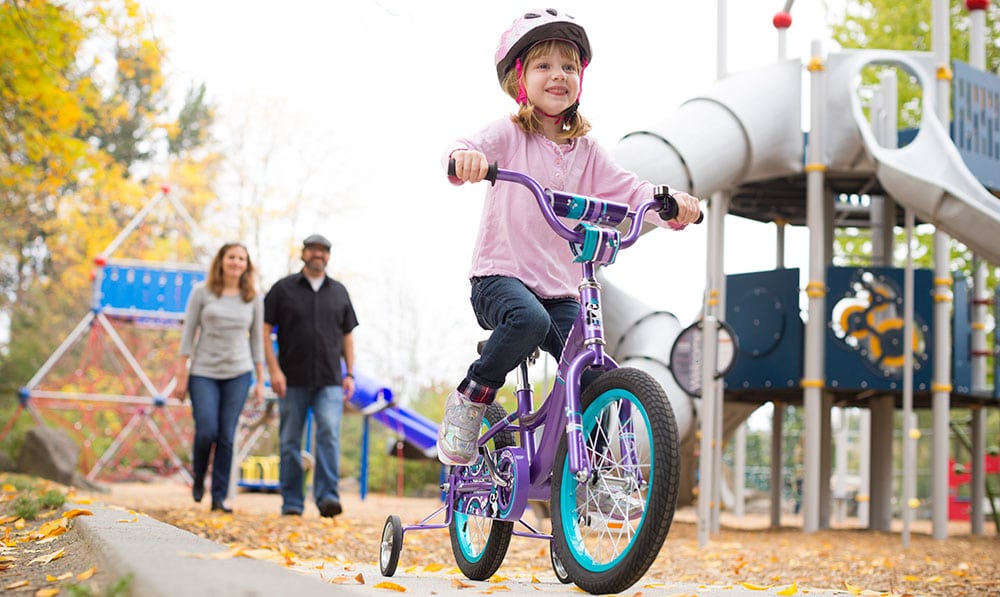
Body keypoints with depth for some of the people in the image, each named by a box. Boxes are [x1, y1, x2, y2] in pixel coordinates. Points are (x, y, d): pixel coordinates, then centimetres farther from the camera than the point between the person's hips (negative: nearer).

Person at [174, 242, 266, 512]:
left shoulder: (253, 298, 7)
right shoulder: (202, 292, 1)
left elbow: (257, 339, 10)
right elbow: (188, 333, 2)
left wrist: (260, 380, 7)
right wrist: (182, 374, -2)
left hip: (238, 373, 1)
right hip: (203, 372, -1)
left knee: (226, 437, -2)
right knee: (206, 431, -10)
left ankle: (219, 496, 6)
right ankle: (198, 478, 20)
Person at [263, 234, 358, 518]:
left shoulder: (339, 291, 13)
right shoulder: (283, 289, 4)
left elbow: (347, 335, 17)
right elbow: (264, 329, 1)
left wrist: (350, 374, 8)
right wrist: (274, 370, -9)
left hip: (329, 380, 1)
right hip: (293, 380, -1)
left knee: (329, 432, -15)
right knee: (290, 441, 3)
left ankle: (327, 497, -17)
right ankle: (291, 502, 11)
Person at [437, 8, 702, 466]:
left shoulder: (585, 151, 12)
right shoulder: (509, 135, 0)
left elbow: (627, 191, 1)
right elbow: (467, 150, -19)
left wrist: (670, 202, -20)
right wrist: (464, 158, -45)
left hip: (560, 287, 4)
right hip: (500, 275, -4)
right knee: (530, 319, -37)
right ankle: (470, 398, -13)